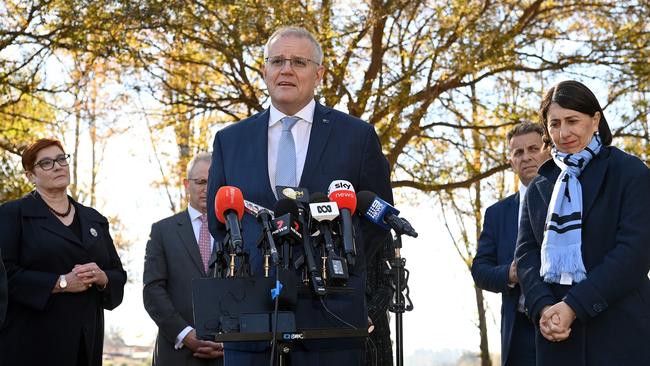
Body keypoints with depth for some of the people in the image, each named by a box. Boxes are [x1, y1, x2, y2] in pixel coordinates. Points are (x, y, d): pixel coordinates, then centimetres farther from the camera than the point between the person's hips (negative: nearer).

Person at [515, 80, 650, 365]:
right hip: (557, 334, 4)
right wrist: (543, 307, -13)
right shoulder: (539, 188, 15)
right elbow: (526, 253, 6)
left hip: (620, 331, -4)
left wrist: (573, 306, -15)